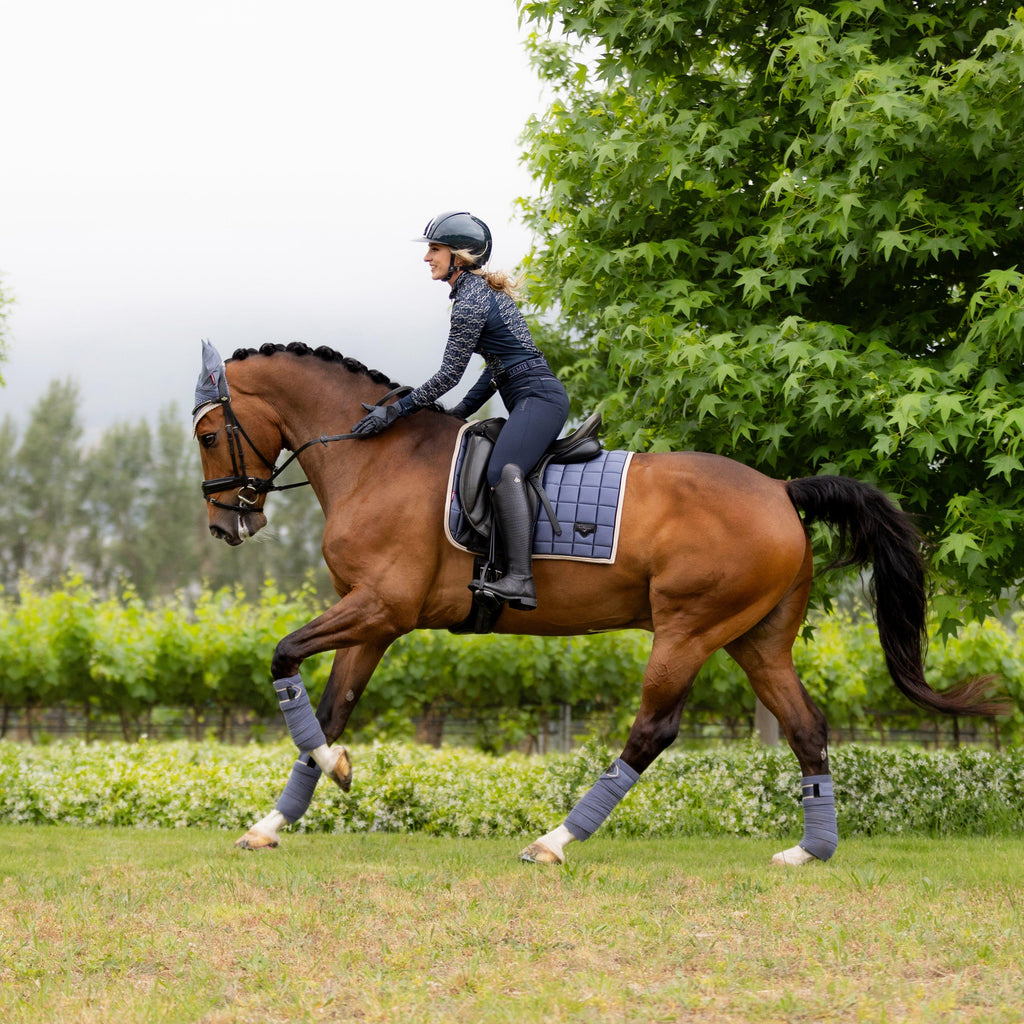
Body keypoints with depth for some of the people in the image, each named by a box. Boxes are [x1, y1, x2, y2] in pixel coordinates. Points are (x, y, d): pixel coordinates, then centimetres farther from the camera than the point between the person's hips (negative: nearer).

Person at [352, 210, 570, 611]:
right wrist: (462, 411, 21)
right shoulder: (485, 291, 19)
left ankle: (520, 579, -44)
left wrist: (395, 411, -7)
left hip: (538, 396, -12)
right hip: (536, 398, 12)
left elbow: (449, 374, -11)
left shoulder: (470, 303, -12)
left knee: (503, 471, -30)